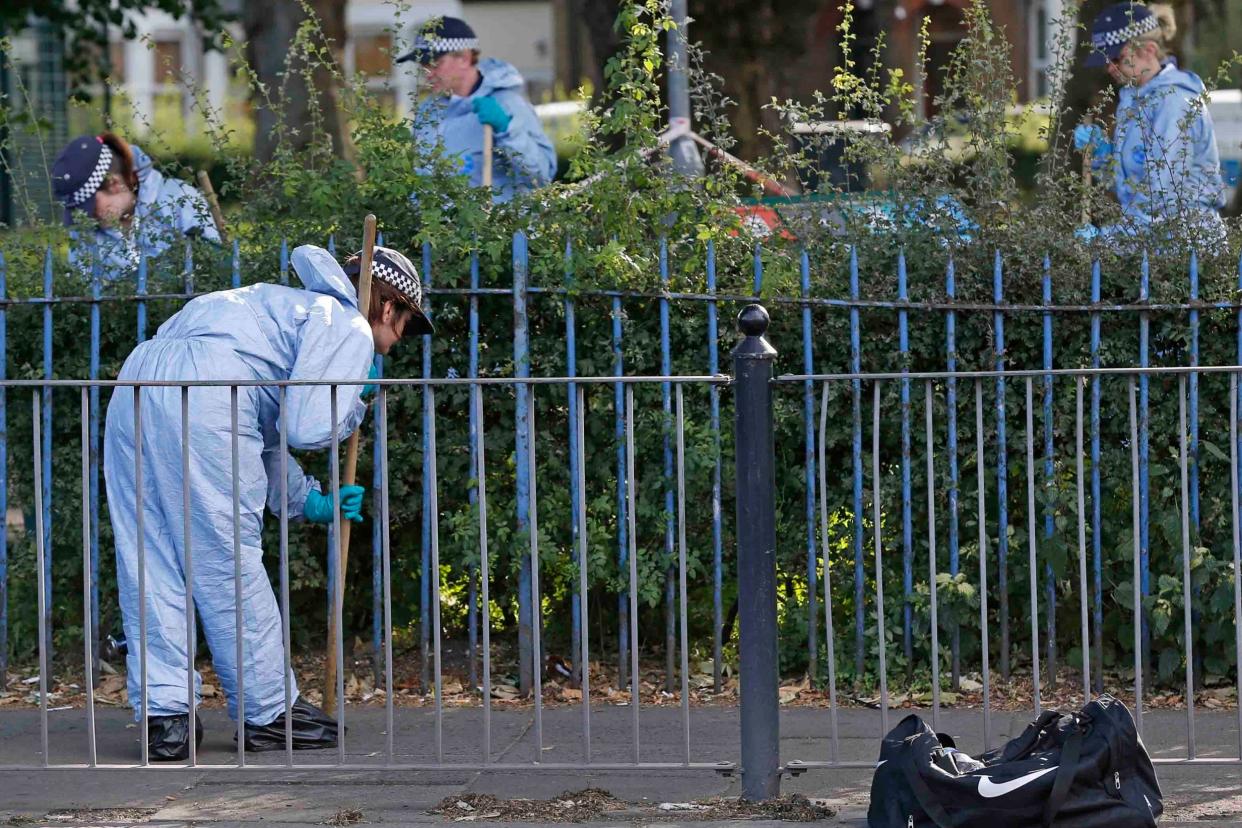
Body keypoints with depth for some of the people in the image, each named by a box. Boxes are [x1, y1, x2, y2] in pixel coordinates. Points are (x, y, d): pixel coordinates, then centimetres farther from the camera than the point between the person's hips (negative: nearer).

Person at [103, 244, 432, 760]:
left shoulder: (292, 310, 37)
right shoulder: (351, 330, 10)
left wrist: (308, 502, 37)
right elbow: (306, 428, -1)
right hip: (204, 396, -9)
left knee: (148, 562, 8)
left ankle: (164, 715, 7)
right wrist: (358, 403, 17)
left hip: (136, 382, 9)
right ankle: (269, 714, 11)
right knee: (227, 562, 1)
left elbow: (261, 440, 40)